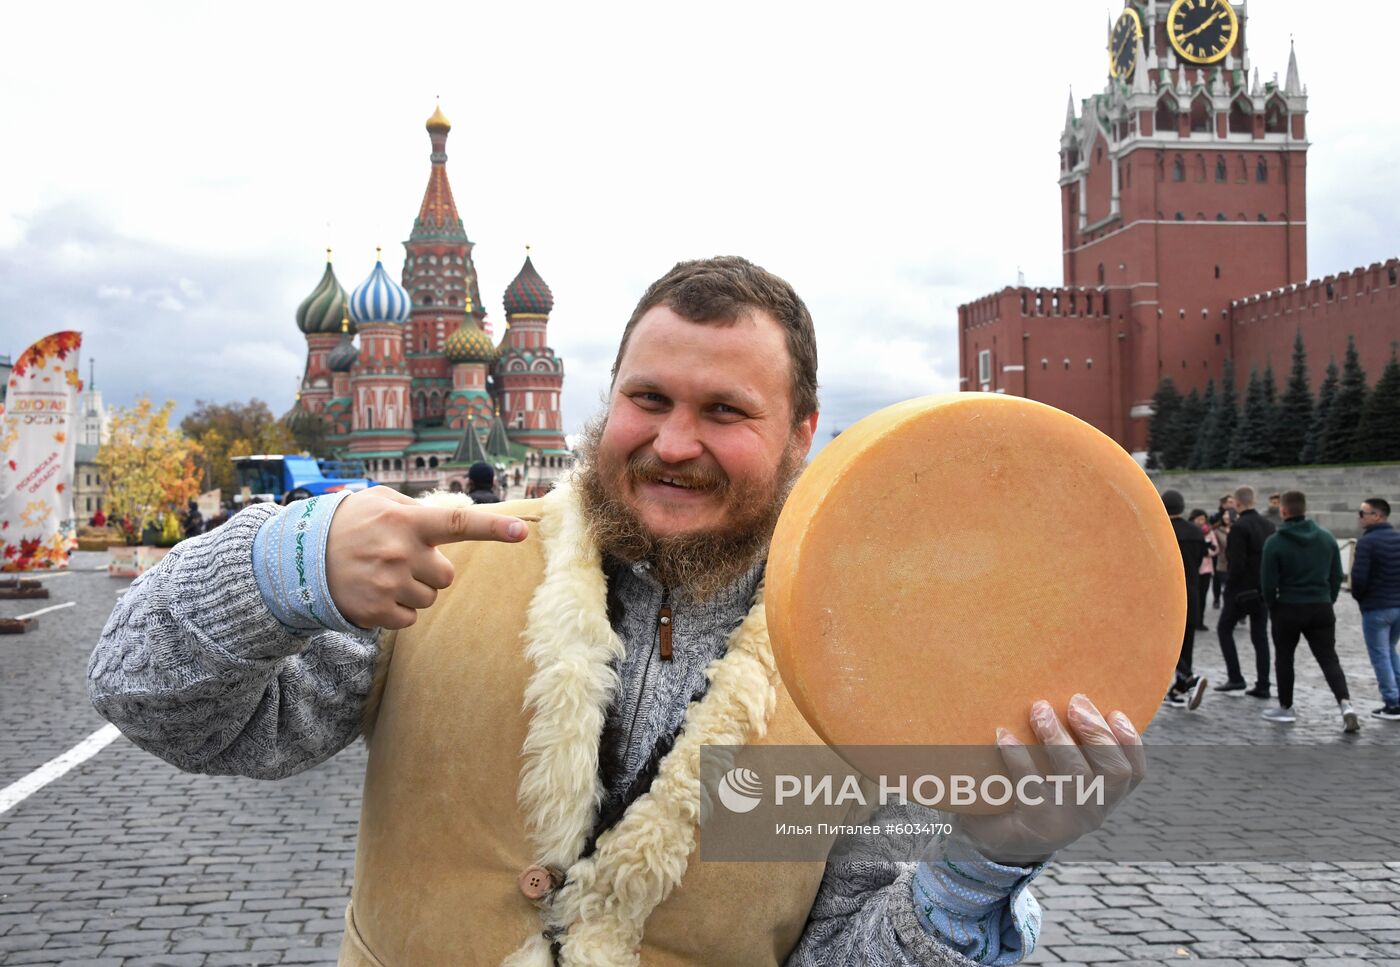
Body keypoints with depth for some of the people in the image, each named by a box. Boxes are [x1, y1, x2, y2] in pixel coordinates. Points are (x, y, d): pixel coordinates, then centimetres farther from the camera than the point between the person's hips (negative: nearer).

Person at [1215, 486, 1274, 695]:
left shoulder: (1239, 527, -16)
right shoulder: (1269, 526, 7)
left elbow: (1237, 563, -20)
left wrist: (1229, 588, -9)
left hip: (1243, 590, -6)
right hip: (1264, 590, 6)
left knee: (1224, 628, 9)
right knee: (1260, 635, 10)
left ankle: (1235, 677, 3)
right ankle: (1262, 685, 8)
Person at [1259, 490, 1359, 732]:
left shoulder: (1275, 543, -11)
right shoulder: (1327, 538, 1)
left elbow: (1268, 583, -9)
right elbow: (1337, 576, 6)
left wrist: (1272, 606, 8)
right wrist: (1328, 600, 17)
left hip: (1288, 610, -3)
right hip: (1322, 609, 3)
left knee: (1284, 658, 15)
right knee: (1329, 659, 6)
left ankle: (1285, 708, 24)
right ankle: (1345, 704, -14)